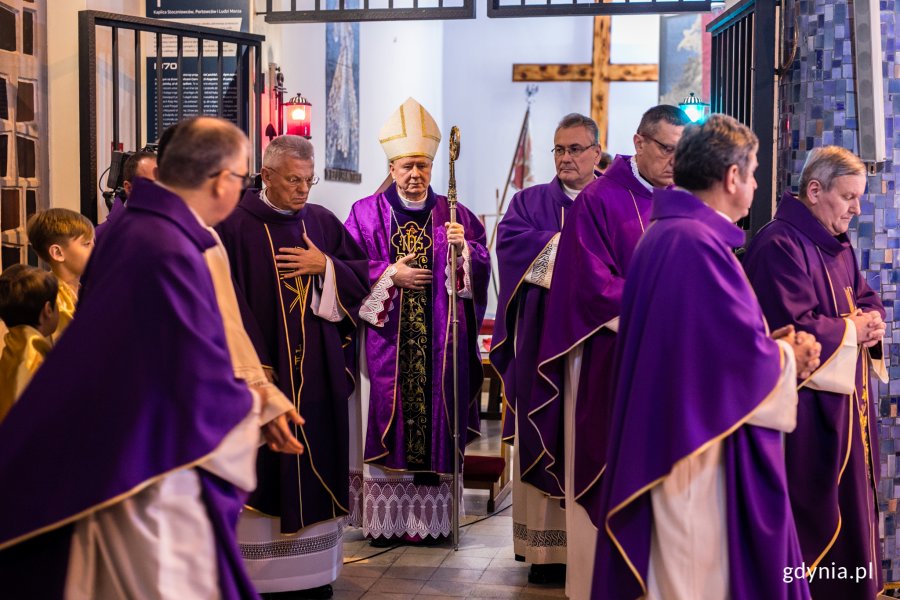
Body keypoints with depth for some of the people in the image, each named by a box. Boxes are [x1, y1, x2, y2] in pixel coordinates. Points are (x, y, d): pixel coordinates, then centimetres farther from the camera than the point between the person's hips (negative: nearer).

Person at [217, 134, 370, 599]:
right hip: (263, 367, -5)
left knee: (315, 464, 8)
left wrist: (325, 265, -7)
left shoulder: (323, 222, 9)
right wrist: (255, 364, -15)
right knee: (264, 469, -1)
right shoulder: (235, 226, -6)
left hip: (318, 372, 5)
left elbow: (362, 274, 12)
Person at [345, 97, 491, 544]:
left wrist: (463, 247, -14)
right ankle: (386, 519, 5)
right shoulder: (366, 213, 6)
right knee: (386, 424, -2)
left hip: (438, 342, 2)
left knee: (435, 419, 0)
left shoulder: (453, 215, 11)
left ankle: (432, 517, 8)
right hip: (385, 340, -1)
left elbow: (481, 268, 4)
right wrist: (390, 276, -11)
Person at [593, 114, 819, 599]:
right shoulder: (699, 242, -21)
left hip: (667, 432, 10)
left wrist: (769, 344, 6)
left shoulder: (664, 232, 11)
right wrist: (788, 357, -1)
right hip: (702, 449, -10)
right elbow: (745, 351, -21)